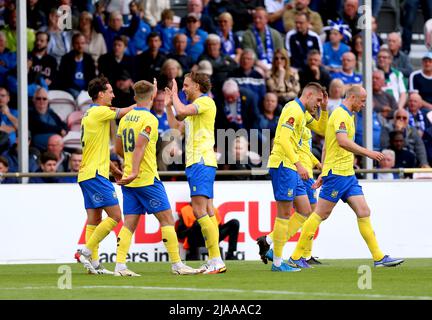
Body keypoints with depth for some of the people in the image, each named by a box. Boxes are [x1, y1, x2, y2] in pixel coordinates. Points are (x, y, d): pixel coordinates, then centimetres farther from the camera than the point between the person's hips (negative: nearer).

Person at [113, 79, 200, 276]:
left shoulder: (126, 119, 12)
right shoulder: (149, 119, -11)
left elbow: (118, 149, 20)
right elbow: (139, 146, -22)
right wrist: (134, 172, -27)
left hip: (129, 182, 7)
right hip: (147, 178, -7)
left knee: (129, 223, 6)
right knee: (166, 218, -1)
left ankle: (120, 265, -3)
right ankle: (176, 264, -2)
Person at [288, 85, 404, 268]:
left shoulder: (347, 115, 20)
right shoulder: (341, 114, -11)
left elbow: (327, 147, 24)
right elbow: (342, 141, -28)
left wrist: (323, 174, 24)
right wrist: (367, 153, -30)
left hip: (348, 174, 10)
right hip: (337, 172, -10)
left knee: (364, 212, 2)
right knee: (320, 215, -5)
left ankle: (379, 258, 0)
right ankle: (296, 256, 1)